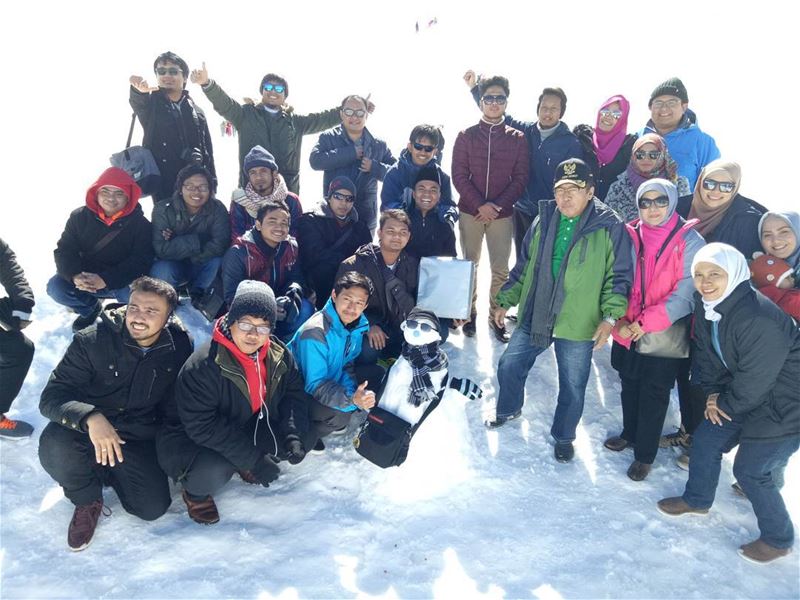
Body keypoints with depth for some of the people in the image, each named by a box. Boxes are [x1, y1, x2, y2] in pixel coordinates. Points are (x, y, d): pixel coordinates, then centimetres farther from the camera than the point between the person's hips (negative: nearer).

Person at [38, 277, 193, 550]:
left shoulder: (180, 346, -9)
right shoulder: (91, 341, -17)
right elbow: (51, 396, -21)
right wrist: (90, 417, -40)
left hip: (139, 438, 2)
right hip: (87, 431, -1)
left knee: (153, 508, -13)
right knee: (55, 443, -34)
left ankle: (106, 471, 18)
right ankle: (87, 499, -1)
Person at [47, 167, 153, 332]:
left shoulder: (140, 224, -9)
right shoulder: (79, 216, -1)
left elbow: (141, 261, -19)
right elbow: (64, 251, -4)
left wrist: (106, 280, -32)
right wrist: (75, 276, -28)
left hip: (122, 282, -3)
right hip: (85, 278, 3)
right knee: (56, 287, -21)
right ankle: (90, 309, 11)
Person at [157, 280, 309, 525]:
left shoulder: (280, 356, -10)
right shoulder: (201, 367, -29)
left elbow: (295, 394, -3)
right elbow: (203, 427, -30)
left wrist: (293, 435, -21)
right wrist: (253, 458, -31)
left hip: (250, 431, 6)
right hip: (192, 440, -5)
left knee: (301, 440, -12)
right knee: (214, 472, -34)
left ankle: (246, 467, 14)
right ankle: (195, 491, 4)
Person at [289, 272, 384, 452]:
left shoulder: (359, 324, -11)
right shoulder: (315, 333, -32)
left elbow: (348, 364, 0)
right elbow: (315, 385, -30)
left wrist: (354, 394, -19)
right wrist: (351, 399, -44)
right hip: (302, 392, -7)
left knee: (377, 374, -1)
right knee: (340, 414, -31)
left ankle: (338, 420, 10)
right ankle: (303, 435, 0)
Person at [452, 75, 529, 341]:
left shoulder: (517, 138, 4)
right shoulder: (466, 136, 3)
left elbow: (520, 178, 1)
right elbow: (459, 176, -3)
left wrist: (497, 206, -12)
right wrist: (480, 205, -14)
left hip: (503, 213, 0)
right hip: (470, 212, 0)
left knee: (501, 269, 0)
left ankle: (496, 316, 13)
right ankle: (470, 312, 21)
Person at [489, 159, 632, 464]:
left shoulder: (610, 227, -10)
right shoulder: (544, 221, 3)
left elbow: (619, 276, -6)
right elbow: (523, 266, 12)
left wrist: (610, 315, -16)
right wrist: (506, 300, 13)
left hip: (577, 325, -3)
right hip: (533, 317, 4)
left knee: (572, 387, 11)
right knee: (509, 366, 14)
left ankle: (563, 436, 36)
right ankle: (509, 410, 44)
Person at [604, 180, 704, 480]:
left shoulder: (690, 241, -12)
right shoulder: (631, 236, 0)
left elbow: (686, 292, -16)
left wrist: (648, 322, -21)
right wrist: (619, 317, -10)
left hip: (664, 336, -4)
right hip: (627, 332, 4)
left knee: (654, 396, 8)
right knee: (629, 386, 21)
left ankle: (645, 454, 25)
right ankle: (630, 433, 43)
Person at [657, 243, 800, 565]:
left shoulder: (760, 319, -33)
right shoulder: (705, 308, -5)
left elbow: (756, 379, -26)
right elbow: (705, 355, 7)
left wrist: (726, 405, -12)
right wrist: (712, 394, -3)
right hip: (741, 395, 8)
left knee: (751, 470, 0)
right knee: (705, 440, 13)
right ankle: (697, 499, 38)